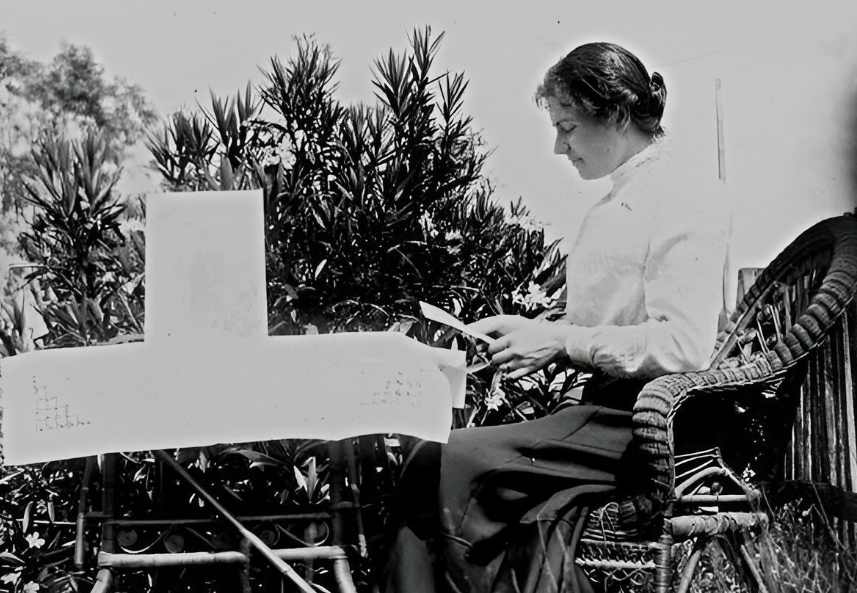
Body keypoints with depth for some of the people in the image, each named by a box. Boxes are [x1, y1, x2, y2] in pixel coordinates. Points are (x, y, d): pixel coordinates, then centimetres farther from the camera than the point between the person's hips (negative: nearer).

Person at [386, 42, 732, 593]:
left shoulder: (686, 194, -8)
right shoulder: (616, 205, 23)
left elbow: (683, 345, -18)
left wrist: (561, 340, -15)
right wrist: (534, 337, 8)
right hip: (608, 408, 9)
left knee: (444, 465, -23)